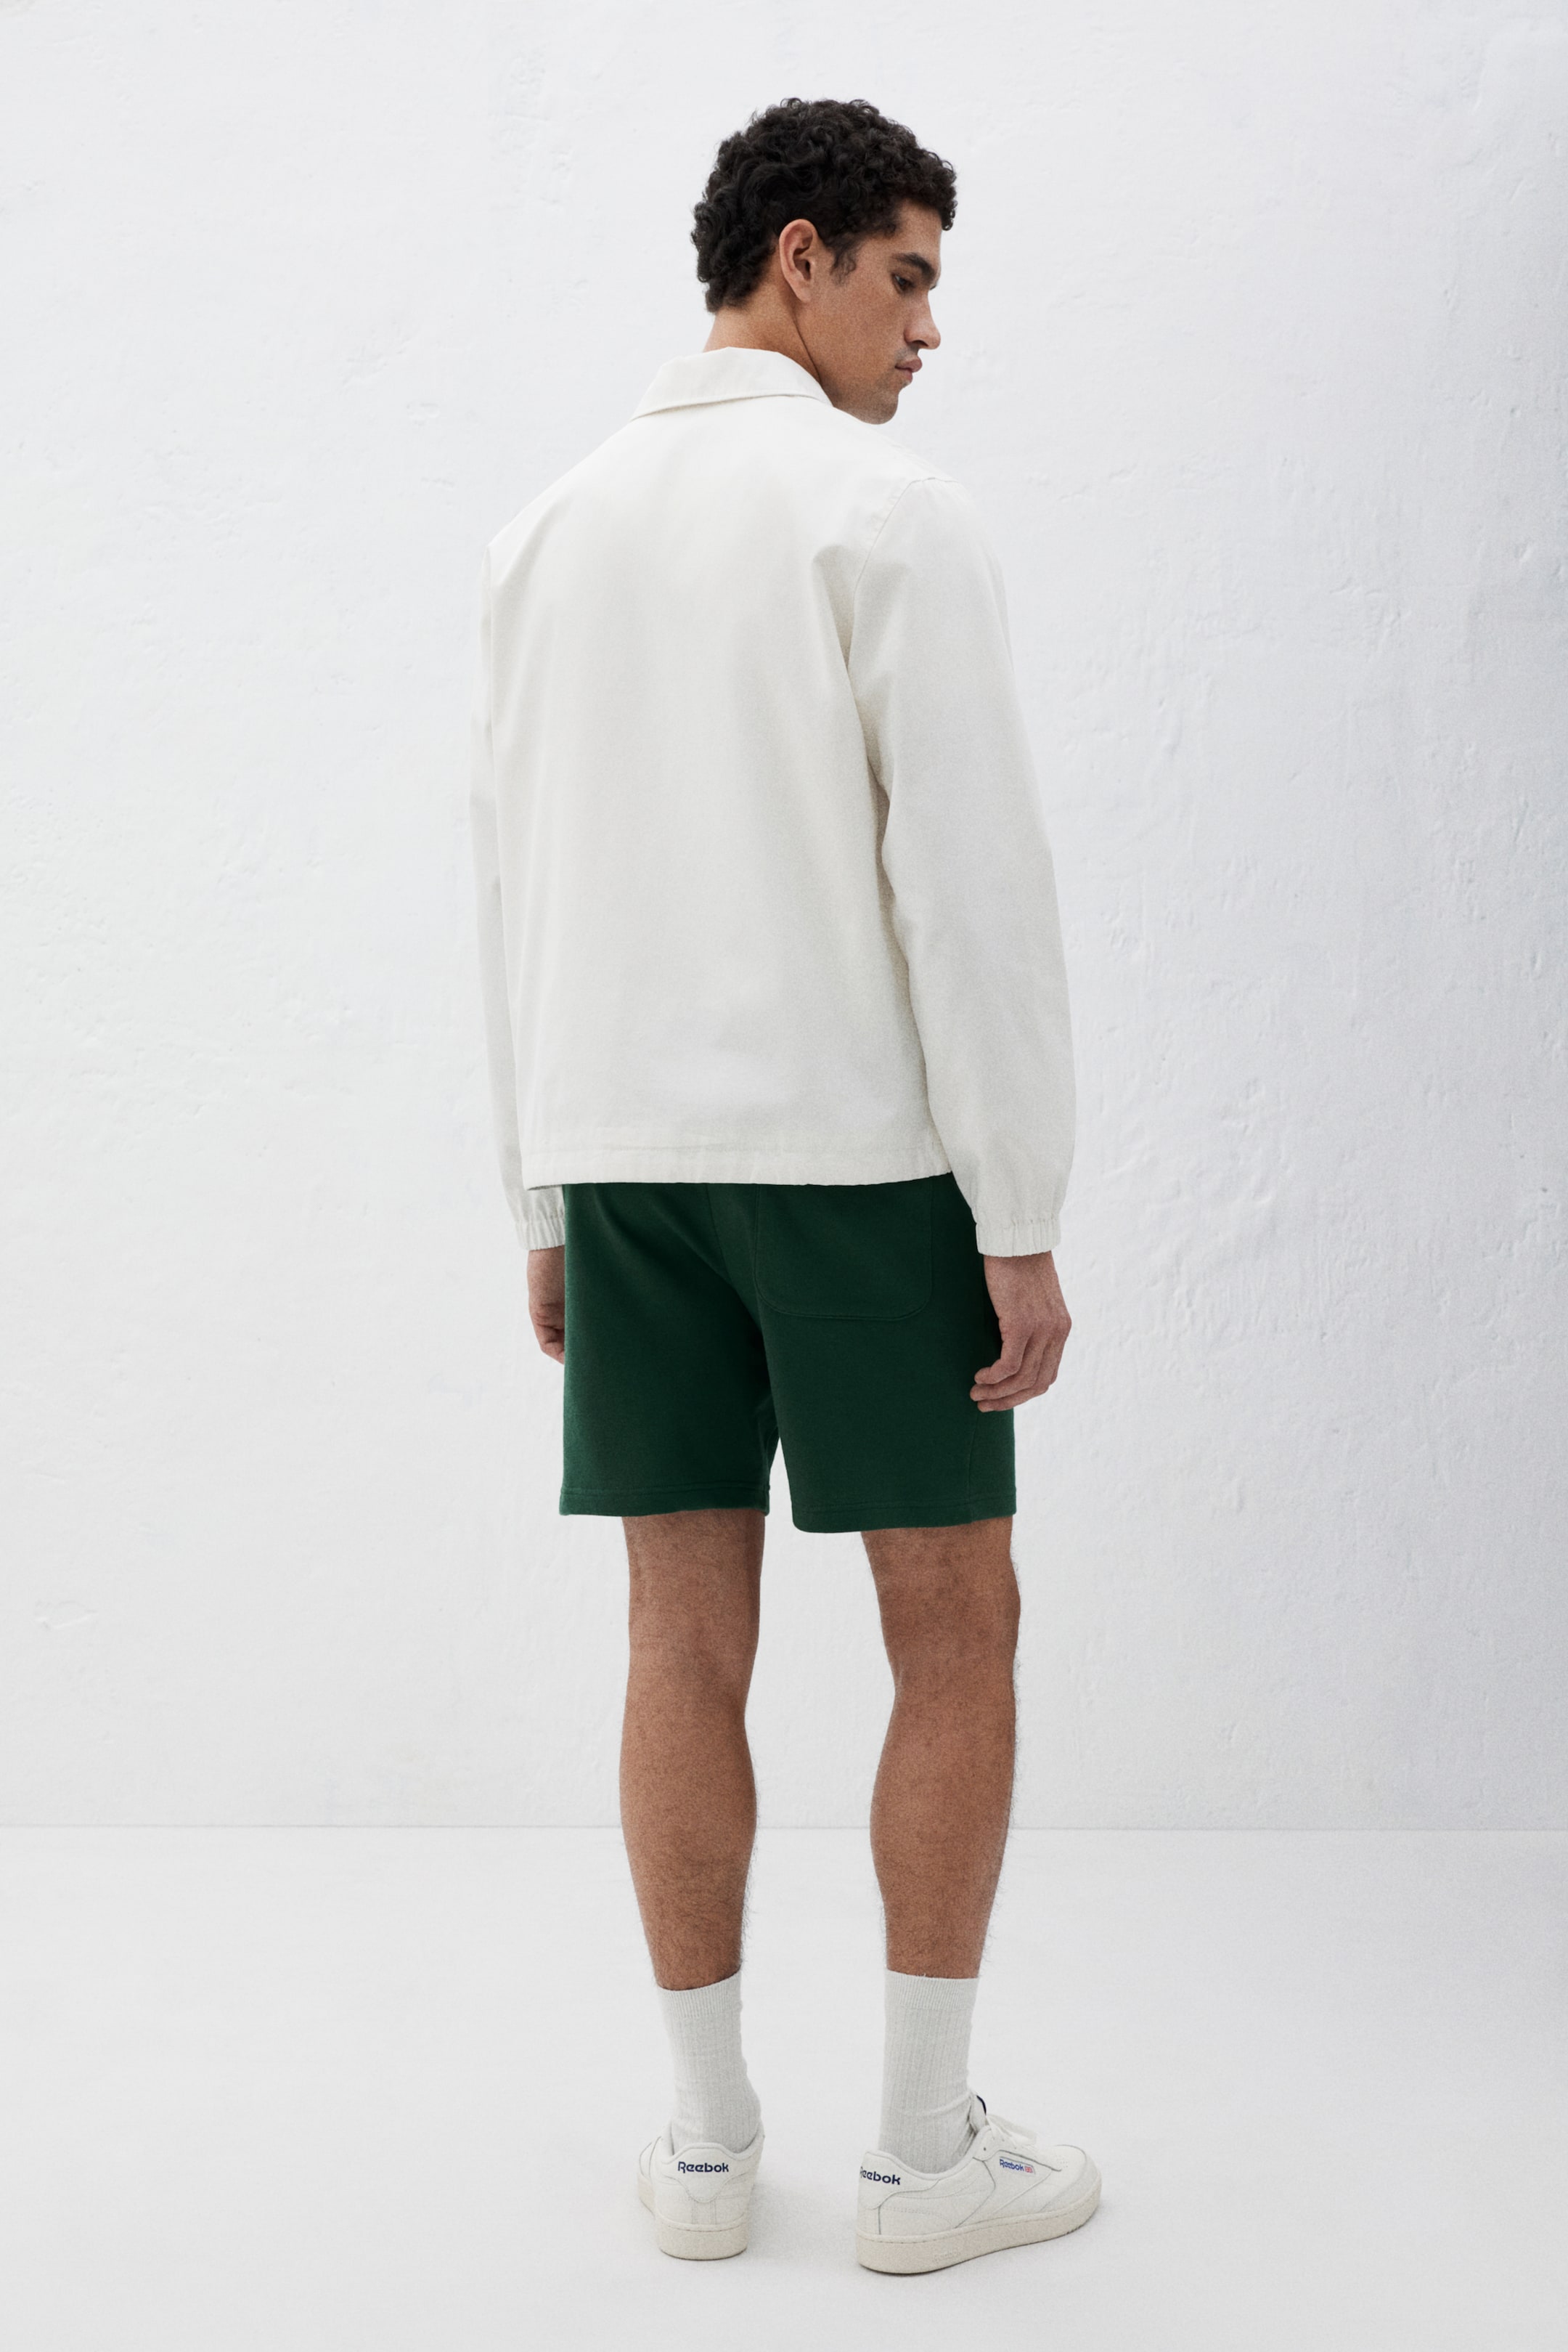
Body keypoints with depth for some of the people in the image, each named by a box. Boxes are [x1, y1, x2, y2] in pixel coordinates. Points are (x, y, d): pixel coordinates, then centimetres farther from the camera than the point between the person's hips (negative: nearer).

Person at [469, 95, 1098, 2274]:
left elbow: (515, 886, 12)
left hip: (626, 1151, 6)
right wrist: (1024, 1221, -10)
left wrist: (546, 1205, 16)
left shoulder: (553, 528, 13)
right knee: (957, 1629, 5)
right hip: (855, 1150, -5)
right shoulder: (892, 515, -7)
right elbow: (973, 878, -14)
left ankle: (709, 2139, 17)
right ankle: (926, 2150, 11)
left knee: (689, 1635, 9)